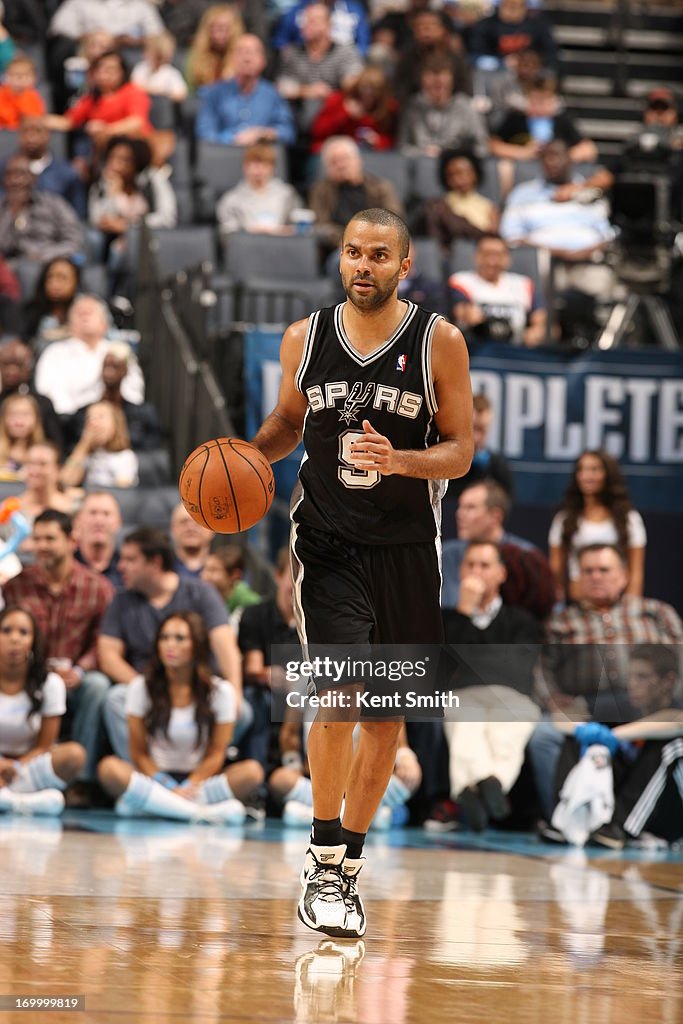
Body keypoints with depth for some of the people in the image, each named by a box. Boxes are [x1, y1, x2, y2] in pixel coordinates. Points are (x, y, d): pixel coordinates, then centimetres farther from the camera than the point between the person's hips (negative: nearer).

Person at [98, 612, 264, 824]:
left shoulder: (220, 691, 1)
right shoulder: (141, 687, 2)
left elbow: (216, 754, -1)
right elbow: (139, 753, -1)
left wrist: (188, 789, -18)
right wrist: (171, 789, -18)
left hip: (199, 780, 0)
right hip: (156, 779, 0)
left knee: (252, 771, -28)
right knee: (109, 768, -31)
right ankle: (203, 812, -41)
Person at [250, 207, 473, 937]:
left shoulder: (439, 342, -4)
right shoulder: (305, 339, 2)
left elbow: (460, 451, -3)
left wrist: (399, 461, -22)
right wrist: (247, 455, -3)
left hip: (405, 549, 1)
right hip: (327, 543, -1)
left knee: (386, 713, 8)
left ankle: (348, 863, 25)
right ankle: (323, 860, -7)